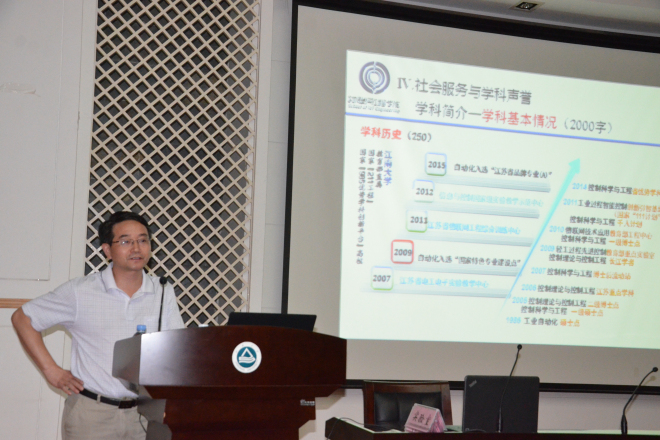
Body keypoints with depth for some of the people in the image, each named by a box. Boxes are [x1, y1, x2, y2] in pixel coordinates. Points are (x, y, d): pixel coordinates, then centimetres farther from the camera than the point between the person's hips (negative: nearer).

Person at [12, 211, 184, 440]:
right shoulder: (80, 292, -3)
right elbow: (22, 318, 5)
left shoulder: (163, 294, 5)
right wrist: (51, 370, 0)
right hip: (91, 413, -2)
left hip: (145, 413, 2)